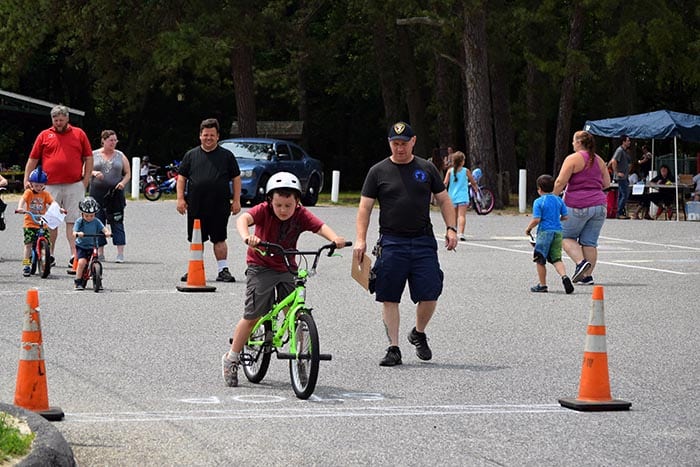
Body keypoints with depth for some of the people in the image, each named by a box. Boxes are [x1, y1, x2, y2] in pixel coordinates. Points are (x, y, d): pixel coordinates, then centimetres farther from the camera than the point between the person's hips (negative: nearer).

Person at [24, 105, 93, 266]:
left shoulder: (79, 134, 9)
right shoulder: (44, 136, 9)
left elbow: (88, 158, 10)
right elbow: (32, 159, 12)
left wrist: (86, 179, 2)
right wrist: (26, 179, 5)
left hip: (74, 185, -1)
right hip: (50, 185, 1)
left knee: (73, 221, -3)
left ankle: (74, 253, -4)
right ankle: (50, 254, 14)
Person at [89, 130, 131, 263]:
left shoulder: (120, 156, 9)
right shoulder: (94, 155, 7)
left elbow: (128, 173, 11)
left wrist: (123, 182, -9)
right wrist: (94, 173, -13)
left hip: (115, 193, 0)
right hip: (97, 193, 0)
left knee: (117, 222, -6)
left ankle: (120, 253, -9)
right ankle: (100, 253, 9)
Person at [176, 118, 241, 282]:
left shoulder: (227, 156, 7)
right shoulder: (191, 155, 11)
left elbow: (236, 179, 8)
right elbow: (182, 178, 12)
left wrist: (236, 201, 1)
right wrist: (180, 199, 2)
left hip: (219, 207, -2)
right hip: (196, 207, 2)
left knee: (219, 239, -3)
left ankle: (223, 270, 2)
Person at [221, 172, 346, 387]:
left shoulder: (301, 215, -11)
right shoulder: (263, 210, -18)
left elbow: (321, 227, -24)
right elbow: (243, 219, -35)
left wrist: (335, 238, -46)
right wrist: (247, 237, -57)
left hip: (286, 269, 3)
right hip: (261, 267, -3)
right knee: (252, 316, -2)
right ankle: (231, 359, 13)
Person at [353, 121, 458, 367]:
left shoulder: (426, 169, 11)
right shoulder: (378, 171, 5)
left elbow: (443, 200, 16)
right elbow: (365, 207, 5)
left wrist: (451, 229, 3)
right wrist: (361, 240, -5)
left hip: (423, 242, 1)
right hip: (391, 243, -1)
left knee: (429, 295, -5)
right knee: (389, 298, -1)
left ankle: (419, 334, 22)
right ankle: (393, 348, 7)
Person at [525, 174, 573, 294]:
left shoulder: (538, 202, -9)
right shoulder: (558, 200, 7)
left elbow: (536, 219, -15)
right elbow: (565, 217, 10)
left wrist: (528, 228, 2)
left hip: (544, 232, -5)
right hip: (558, 231, 5)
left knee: (540, 260, 7)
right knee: (556, 258, 7)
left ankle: (542, 285, 12)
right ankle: (564, 276, -18)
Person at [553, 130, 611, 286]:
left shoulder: (573, 159, -7)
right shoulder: (599, 160, 12)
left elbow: (560, 182, -12)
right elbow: (606, 183, 16)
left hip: (578, 205, -6)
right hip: (599, 205, 6)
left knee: (566, 236, 9)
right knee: (590, 242, 7)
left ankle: (581, 262, -13)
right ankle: (587, 275, 5)